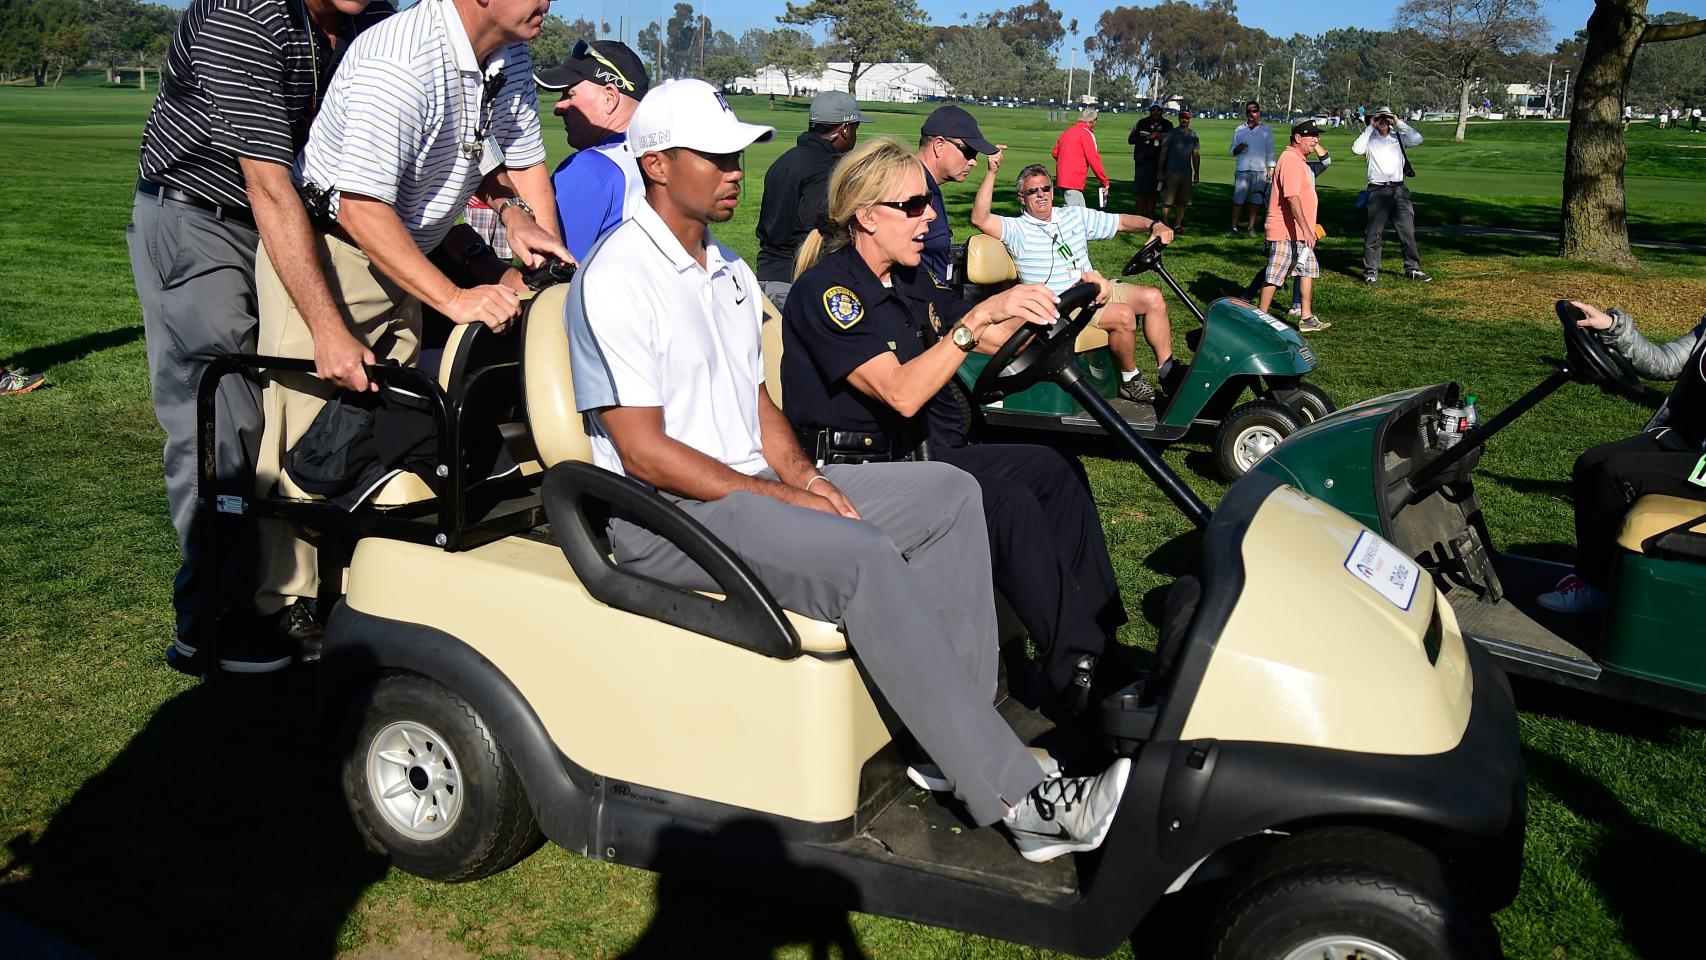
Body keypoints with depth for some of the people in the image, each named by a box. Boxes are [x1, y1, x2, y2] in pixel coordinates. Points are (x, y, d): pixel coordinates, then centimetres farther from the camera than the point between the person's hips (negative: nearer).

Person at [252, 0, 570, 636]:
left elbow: (522, 158, 17)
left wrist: (526, 223, -2)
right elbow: (362, 208, -31)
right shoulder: (400, 62, -27)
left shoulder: (512, 59, 0)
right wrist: (454, 298, -38)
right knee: (308, 430, -7)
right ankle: (287, 604, 3)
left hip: (401, 258, 8)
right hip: (324, 250, -8)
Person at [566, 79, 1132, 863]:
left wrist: (799, 471, -2)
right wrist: (777, 496, -17)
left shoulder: (728, 270, 17)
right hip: (664, 514, -9)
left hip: (751, 487, 9)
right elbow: (644, 452, -18)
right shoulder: (618, 277, -12)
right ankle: (1016, 799, -26)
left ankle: (960, 731, -7)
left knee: (948, 494, -3)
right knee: (863, 559, -31)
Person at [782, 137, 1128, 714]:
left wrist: (1048, 304, -1)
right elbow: (902, 392, -28)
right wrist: (981, 315, -32)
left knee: (1055, 470, 3)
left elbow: (992, 341, 17)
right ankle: (1076, 675, -18)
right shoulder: (826, 290, -17)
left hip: (926, 456, 10)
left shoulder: (912, 280, 11)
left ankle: (1103, 637, 5)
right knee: (1010, 504, -26)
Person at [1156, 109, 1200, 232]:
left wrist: (1197, 173, 11)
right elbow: (1163, 152, 1)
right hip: (1172, 172, -4)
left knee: (1183, 201, 4)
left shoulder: (1193, 135, 10)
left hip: (1187, 173, 4)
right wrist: (1160, 171, -3)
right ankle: (1165, 224, -3)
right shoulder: (1171, 134, 0)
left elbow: (1196, 155, 14)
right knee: (1167, 200, -6)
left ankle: (1178, 224, 11)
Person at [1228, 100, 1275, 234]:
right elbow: (1231, 150, 14)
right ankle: (1234, 227, -2)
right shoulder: (1239, 130, 12)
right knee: (1238, 199, -5)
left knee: (1255, 200, 3)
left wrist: (1271, 168, 0)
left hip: (1260, 170, 0)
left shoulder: (1266, 130, 9)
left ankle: (1252, 227, 9)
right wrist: (1237, 149, -9)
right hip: (1242, 169, 0)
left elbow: (1270, 151, 9)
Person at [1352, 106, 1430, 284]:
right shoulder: (1370, 139, 3)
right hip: (1377, 191, -4)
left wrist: (1399, 123, -1)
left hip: (1399, 190, 4)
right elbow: (1356, 149, -16)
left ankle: (1413, 268, 16)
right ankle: (1371, 271, 3)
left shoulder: (1398, 137, 12)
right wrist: (1370, 128, -9)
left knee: (1408, 231, 8)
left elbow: (1417, 139, -3)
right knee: (1373, 232, -2)